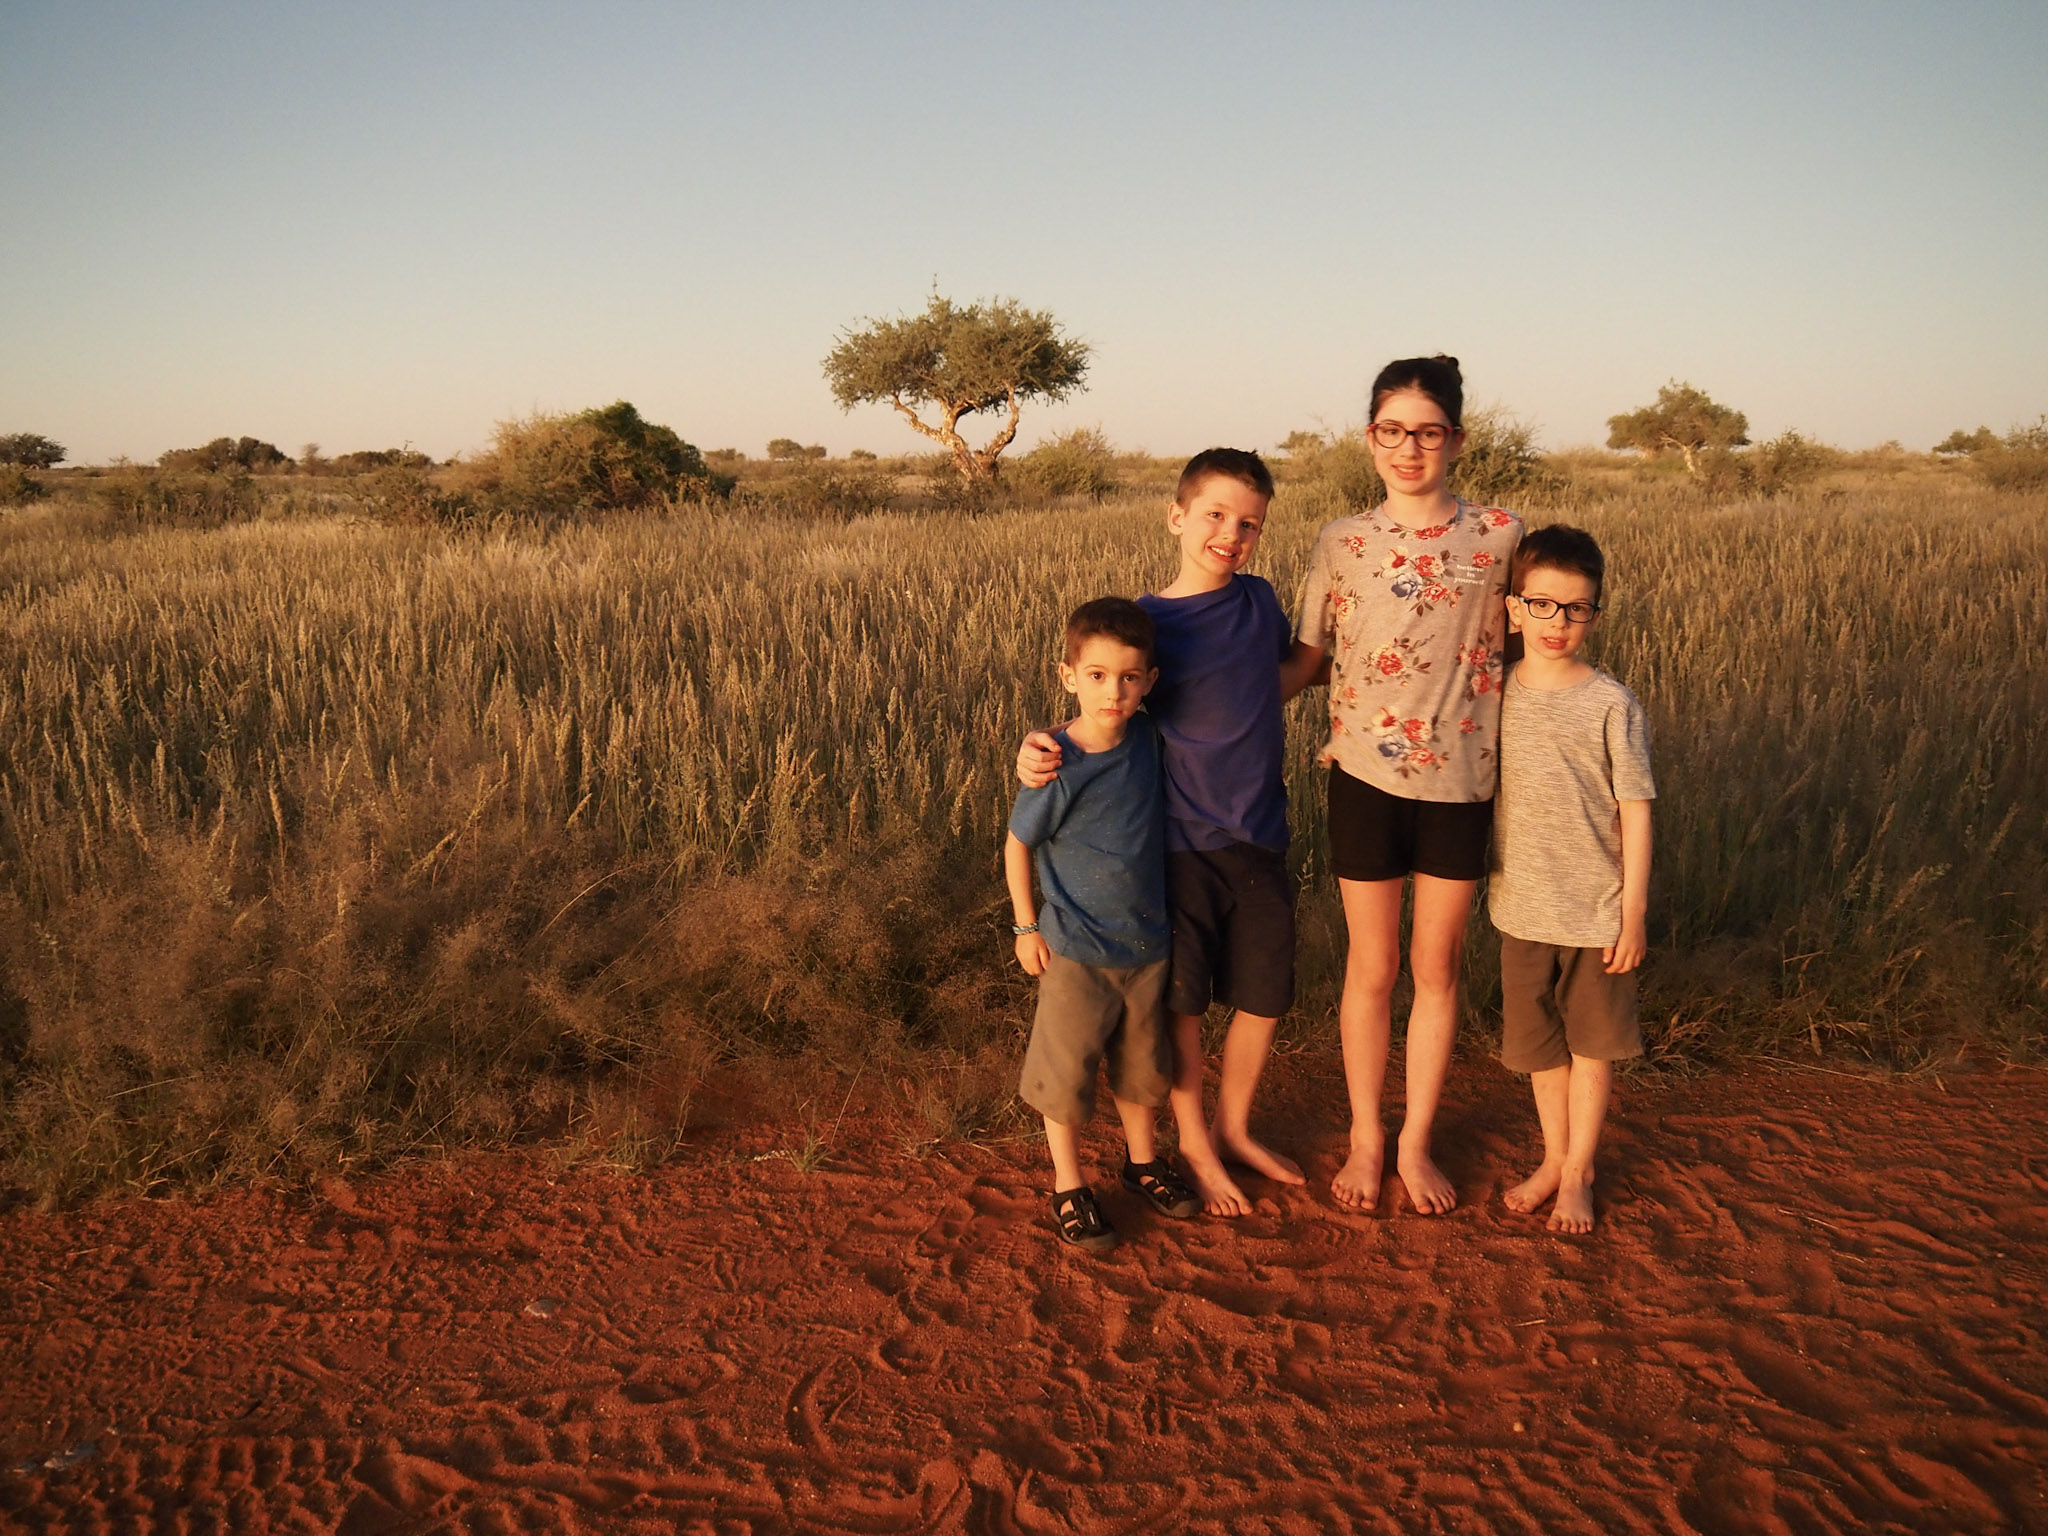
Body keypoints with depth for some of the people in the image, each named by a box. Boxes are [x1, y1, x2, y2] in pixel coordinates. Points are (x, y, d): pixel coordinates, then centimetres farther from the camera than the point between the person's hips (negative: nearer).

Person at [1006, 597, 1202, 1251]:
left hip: (1148, 941, 5)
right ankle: (1069, 1187, 27)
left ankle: (1142, 1159, 43)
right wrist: (1026, 927, -6)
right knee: (1065, 1069, 8)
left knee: (1143, 1063, 21)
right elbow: (1018, 844, -8)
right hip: (1075, 948, -4)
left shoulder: (1148, 739, -9)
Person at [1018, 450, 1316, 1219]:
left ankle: (1235, 1127, 38)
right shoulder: (1142, 623, -10)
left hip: (1260, 842, 4)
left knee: (1263, 997, 14)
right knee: (1184, 1002, 9)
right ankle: (1194, 1143, 30)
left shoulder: (1260, 601, 2)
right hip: (1180, 844, -4)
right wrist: (1040, 750, -22)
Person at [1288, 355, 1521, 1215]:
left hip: (1460, 780, 0)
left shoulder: (1499, 535, -2)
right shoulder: (1342, 544, -1)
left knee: (1437, 967, 10)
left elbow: (1517, 647, 6)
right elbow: (1305, 658, 4)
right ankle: (1365, 1138, 27)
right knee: (1372, 965, 11)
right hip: (1365, 776, 0)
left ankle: (1416, 1143, 26)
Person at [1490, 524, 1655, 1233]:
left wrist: (1633, 913, -9)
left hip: (1596, 909, -3)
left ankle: (1578, 1172, 26)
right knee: (1540, 1041, 15)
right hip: (1522, 906, 3)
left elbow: (1635, 809, -9)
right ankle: (1552, 1158, 34)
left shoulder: (1611, 704, -11)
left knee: (1592, 1042, 11)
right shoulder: (1496, 694, -2)